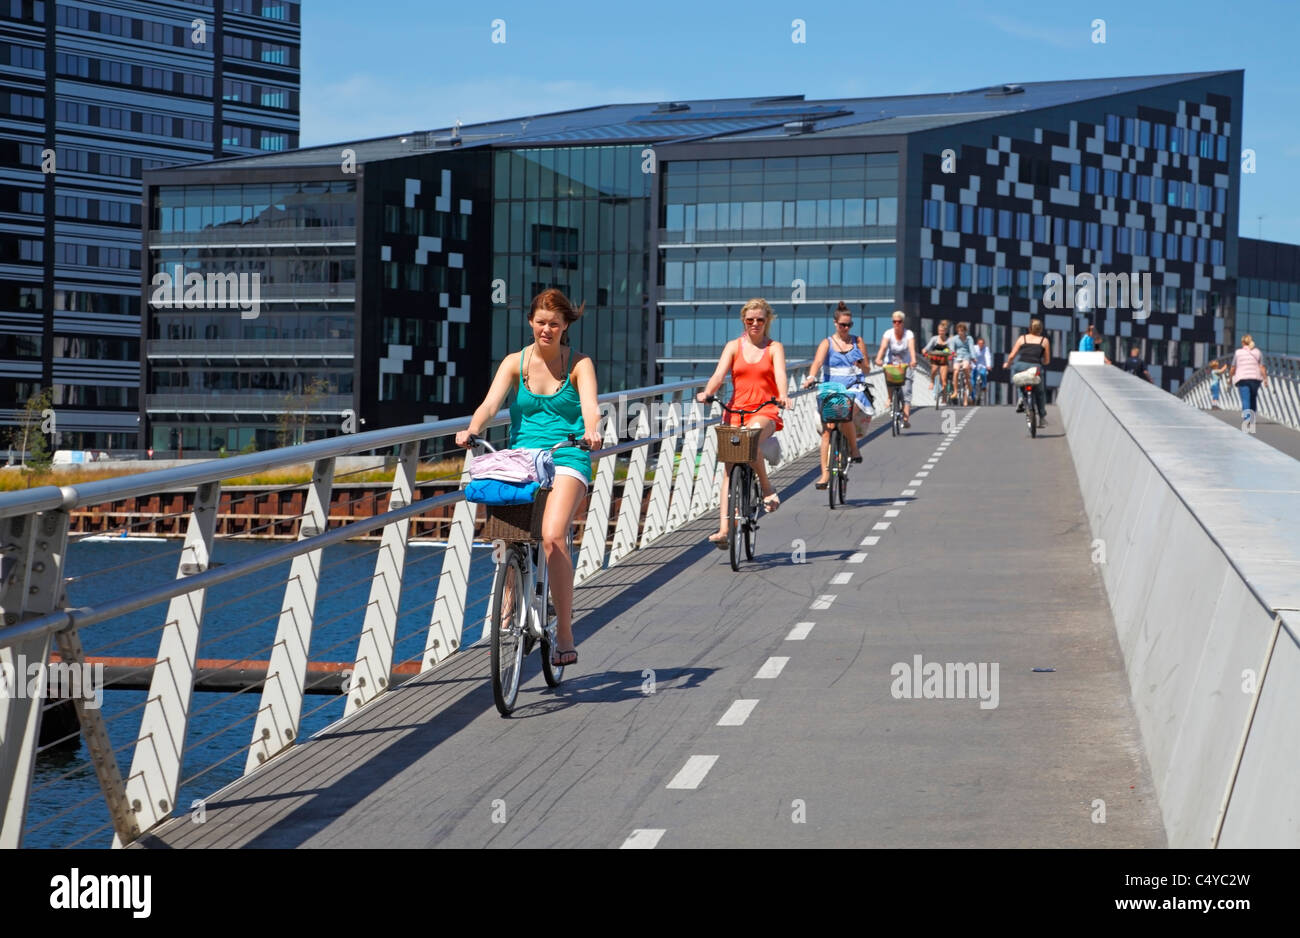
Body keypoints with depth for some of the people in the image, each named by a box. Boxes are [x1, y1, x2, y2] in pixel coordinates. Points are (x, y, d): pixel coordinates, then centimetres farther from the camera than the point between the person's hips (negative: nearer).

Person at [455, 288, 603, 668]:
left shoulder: (579, 363, 3)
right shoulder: (515, 362, 7)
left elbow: (590, 407, -13)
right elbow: (491, 402, -6)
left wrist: (592, 432, -36)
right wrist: (471, 430, -27)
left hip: (567, 458, -4)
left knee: (552, 536, -24)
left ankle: (564, 635, -18)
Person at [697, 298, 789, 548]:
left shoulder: (774, 347, 8)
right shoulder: (733, 346, 11)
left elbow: (780, 373, -10)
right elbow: (719, 373, -3)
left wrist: (782, 396, -31)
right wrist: (707, 393, -24)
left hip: (765, 412, -2)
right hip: (736, 410, 2)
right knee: (730, 468, -9)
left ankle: (767, 488, -14)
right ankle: (724, 528, -15)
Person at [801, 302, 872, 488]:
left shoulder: (858, 341, 12)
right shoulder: (827, 343, 7)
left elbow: (866, 369, 13)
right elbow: (817, 362, -11)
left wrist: (861, 365, -11)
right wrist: (810, 378, -31)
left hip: (854, 389, 0)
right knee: (827, 429, -13)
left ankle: (854, 448, -5)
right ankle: (825, 474, -13)